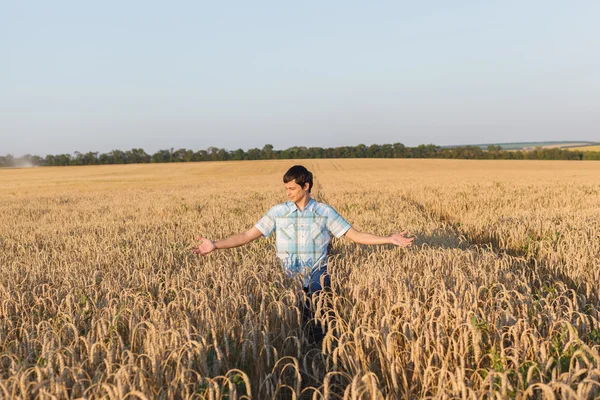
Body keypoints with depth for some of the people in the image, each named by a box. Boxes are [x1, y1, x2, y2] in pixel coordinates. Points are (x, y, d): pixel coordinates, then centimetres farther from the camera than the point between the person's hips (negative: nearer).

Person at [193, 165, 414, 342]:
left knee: (319, 325, -11)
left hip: (317, 276, -1)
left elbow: (355, 235, 1)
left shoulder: (325, 212, 0)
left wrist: (389, 239, -7)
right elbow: (247, 236, 1)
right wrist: (215, 245, -9)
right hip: (290, 279, 1)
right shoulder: (277, 212, 1)